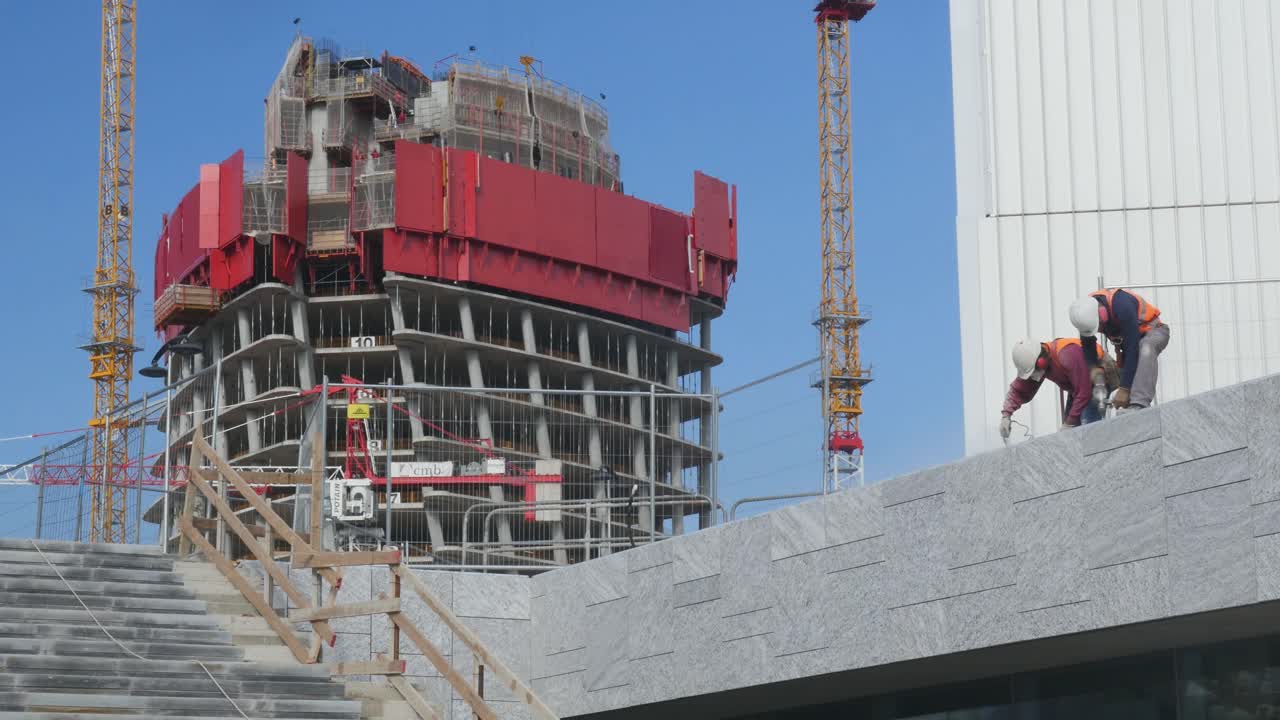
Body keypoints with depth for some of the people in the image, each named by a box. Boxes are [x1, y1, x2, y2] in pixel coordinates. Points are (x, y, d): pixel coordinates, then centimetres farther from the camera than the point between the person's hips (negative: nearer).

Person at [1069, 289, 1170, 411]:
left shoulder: (1122, 306, -38)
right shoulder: (1086, 312, -19)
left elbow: (1132, 349, -39)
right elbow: (1087, 346, -6)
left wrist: (1124, 388, -39)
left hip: (1152, 331, -8)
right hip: (1127, 336, 8)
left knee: (1145, 350, -38)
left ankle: (1140, 404, -49)